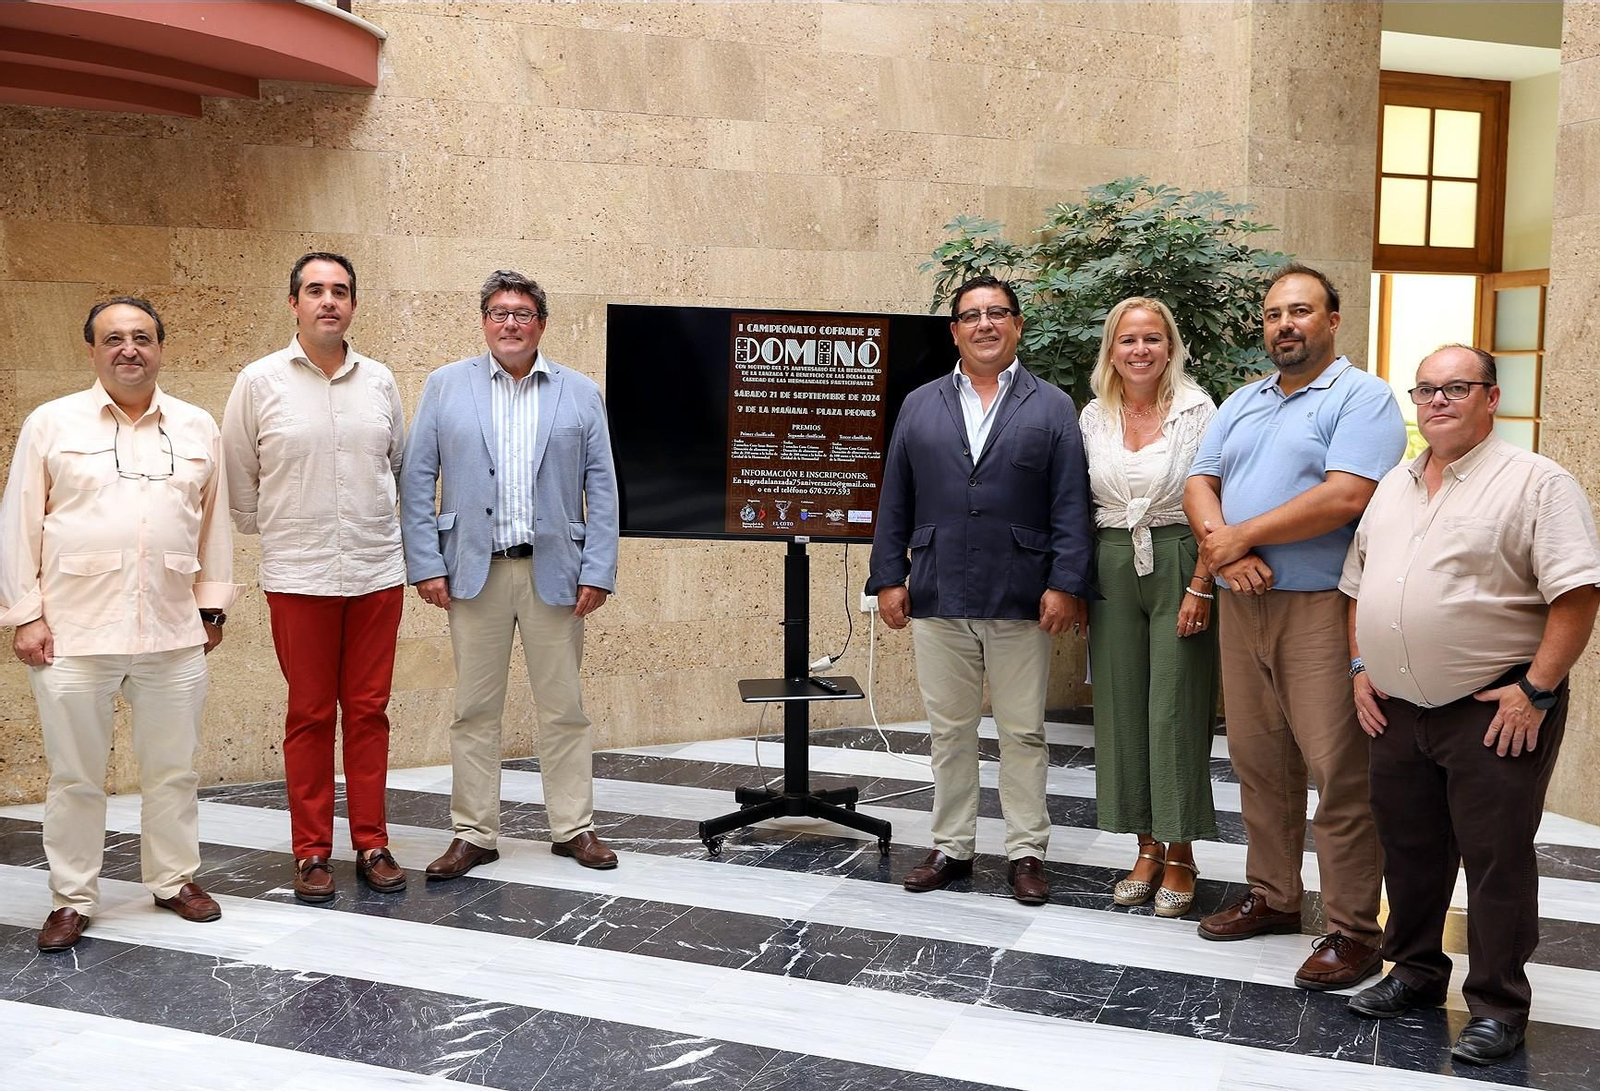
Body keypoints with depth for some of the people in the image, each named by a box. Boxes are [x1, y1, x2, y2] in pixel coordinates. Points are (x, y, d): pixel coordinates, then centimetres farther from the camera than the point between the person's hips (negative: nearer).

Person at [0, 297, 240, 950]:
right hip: (73, 632, -2)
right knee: (75, 774, 6)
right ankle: (72, 898, 19)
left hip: (173, 634, 2)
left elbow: (214, 523, 12)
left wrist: (212, 606, 10)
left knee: (173, 769, 11)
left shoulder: (198, 428, 9)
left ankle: (173, 878, 26)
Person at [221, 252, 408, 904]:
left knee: (368, 710, 7)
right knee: (310, 715, 4)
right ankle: (311, 851, 15)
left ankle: (371, 845, 17)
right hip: (299, 576, -2)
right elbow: (238, 477, 7)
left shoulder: (379, 381, 7)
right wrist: (270, 532, 12)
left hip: (377, 572, 2)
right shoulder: (260, 382, -1)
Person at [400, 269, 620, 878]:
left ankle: (573, 827, 19)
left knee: (564, 708, 7)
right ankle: (473, 834, 15)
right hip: (476, 571, 0)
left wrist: (598, 571, -4)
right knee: (475, 709, 5)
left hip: (554, 572, 0)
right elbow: (416, 480, 3)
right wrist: (425, 565, -4)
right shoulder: (446, 386, 6)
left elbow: (602, 489, 4)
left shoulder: (580, 393, 7)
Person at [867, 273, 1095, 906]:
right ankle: (952, 847, 22)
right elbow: (894, 501, 9)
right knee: (949, 730, 10)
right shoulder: (919, 406, 11)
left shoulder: (1051, 408, 5)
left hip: (1021, 602, -2)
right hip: (937, 599, 2)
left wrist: (1066, 584, -9)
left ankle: (1026, 852, 18)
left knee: (1024, 734, 6)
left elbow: (1070, 505, 0)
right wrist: (889, 577, 3)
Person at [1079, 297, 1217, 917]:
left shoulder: (1197, 411, -4)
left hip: (1179, 566, -4)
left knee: (1176, 709, -2)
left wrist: (1201, 587, -13)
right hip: (1112, 569, 4)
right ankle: (1147, 848, 20)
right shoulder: (1093, 418, 8)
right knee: (1121, 707, 7)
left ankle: (1180, 856, 12)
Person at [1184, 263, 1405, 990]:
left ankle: (1353, 930, 3)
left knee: (1340, 768, -6)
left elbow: (1346, 496, -17)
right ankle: (1272, 896, 26)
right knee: (1257, 759, 12)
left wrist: (1241, 535, -12)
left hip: (1323, 606, -6)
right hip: (1243, 603, 7)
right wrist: (1221, 544, -11)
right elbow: (1199, 484, 10)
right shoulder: (1242, 404, 18)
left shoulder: (1361, 397, -4)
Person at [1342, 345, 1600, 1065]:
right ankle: (1415, 972, 32)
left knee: (1496, 858, 1)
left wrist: (1536, 690, -18)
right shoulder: (1392, 487, 13)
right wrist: (1360, 666, 9)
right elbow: (1356, 584, 19)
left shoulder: (1536, 483, -8)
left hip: (1495, 710, -6)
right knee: (1409, 849, 15)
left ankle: (1497, 1006, 14)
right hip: (1398, 708, 6)